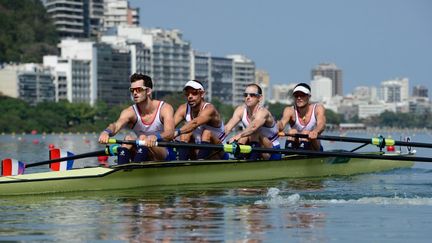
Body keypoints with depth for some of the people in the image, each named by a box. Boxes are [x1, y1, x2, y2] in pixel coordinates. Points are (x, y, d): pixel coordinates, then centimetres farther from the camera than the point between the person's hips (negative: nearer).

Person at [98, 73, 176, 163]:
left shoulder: (165, 108, -10)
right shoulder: (130, 112, -5)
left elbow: (170, 134, -29)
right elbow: (116, 125, -27)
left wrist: (155, 137, -53)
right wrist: (106, 132, -53)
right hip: (145, 159, 3)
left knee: (143, 138, -29)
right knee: (129, 138, -25)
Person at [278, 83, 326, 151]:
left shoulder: (318, 108, -6)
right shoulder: (290, 111, -4)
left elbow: (321, 124, -28)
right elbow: (282, 123, -27)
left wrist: (315, 132, -55)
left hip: (314, 149, -1)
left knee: (306, 133, -28)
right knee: (292, 131, -24)